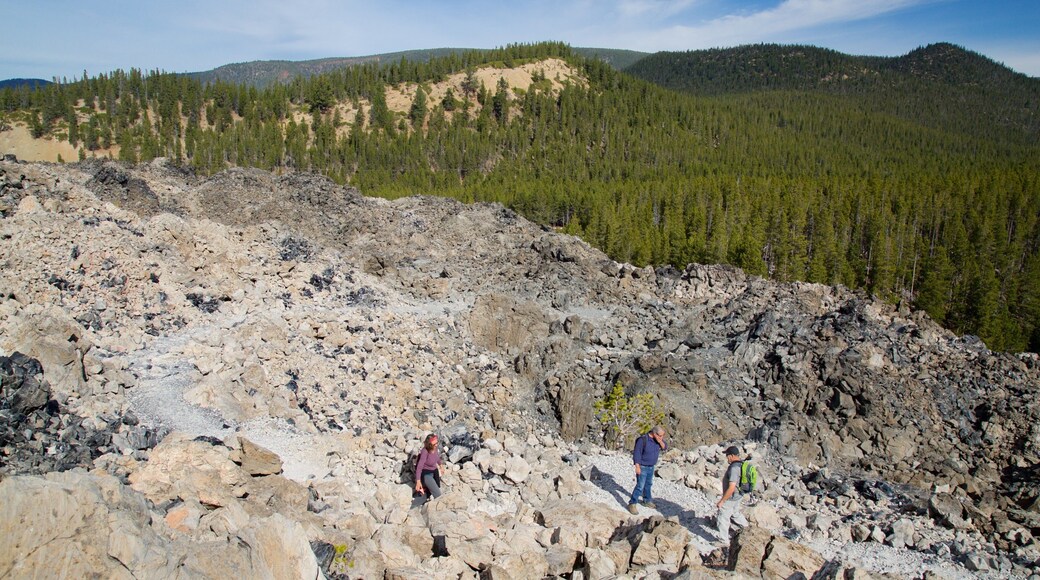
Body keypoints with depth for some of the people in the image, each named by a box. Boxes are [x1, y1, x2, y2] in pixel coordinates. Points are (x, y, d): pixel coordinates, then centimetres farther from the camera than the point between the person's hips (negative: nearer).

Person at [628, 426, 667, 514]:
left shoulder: (658, 438, -5)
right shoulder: (643, 439, -26)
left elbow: (664, 447, -1)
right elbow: (636, 453, -22)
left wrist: (660, 442, -22)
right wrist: (637, 467, -22)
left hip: (651, 467, 7)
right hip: (642, 467, -7)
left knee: (648, 484, 21)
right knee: (640, 486, -10)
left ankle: (647, 501, 37)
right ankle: (632, 504, -3)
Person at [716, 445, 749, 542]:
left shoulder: (734, 468, -31)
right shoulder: (741, 464, -1)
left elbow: (731, 488, -32)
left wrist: (722, 501, -24)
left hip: (731, 497, -9)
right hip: (738, 495, 9)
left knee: (722, 518, 6)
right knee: (736, 513, 30)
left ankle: (724, 540, 17)